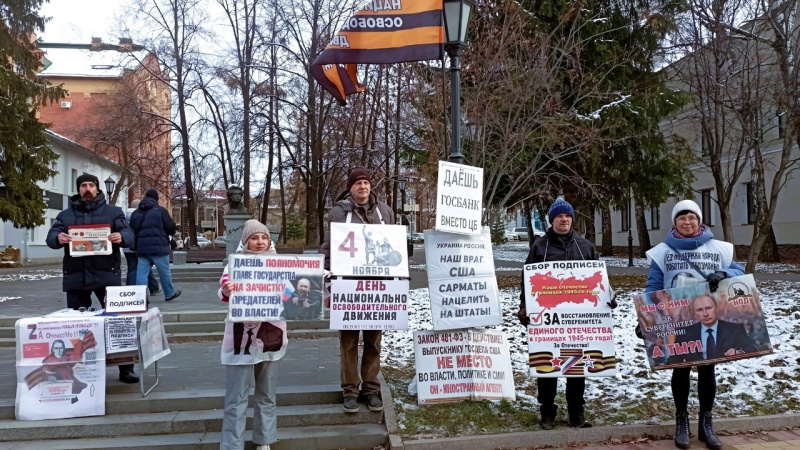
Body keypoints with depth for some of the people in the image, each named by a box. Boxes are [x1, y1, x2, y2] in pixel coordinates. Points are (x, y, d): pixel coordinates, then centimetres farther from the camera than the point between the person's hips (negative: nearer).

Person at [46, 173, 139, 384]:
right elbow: (51, 236, 2)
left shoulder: (113, 212, 9)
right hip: (76, 276, 2)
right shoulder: (66, 215, 14)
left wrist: (121, 237, -26)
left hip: (107, 274, -2)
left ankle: (126, 368, 6)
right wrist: (58, 238, -23)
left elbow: (129, 233, -1)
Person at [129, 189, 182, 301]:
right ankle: (170, 294, 20)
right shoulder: (160, 210, -5)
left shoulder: (136, 212, 12)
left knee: (141, 273, 2)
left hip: (142, 248, 5)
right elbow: (171, 228, -5)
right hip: (158, 247, -5)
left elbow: (132, 229, 16)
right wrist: (168, 233, 17)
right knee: (164, 272, 8)